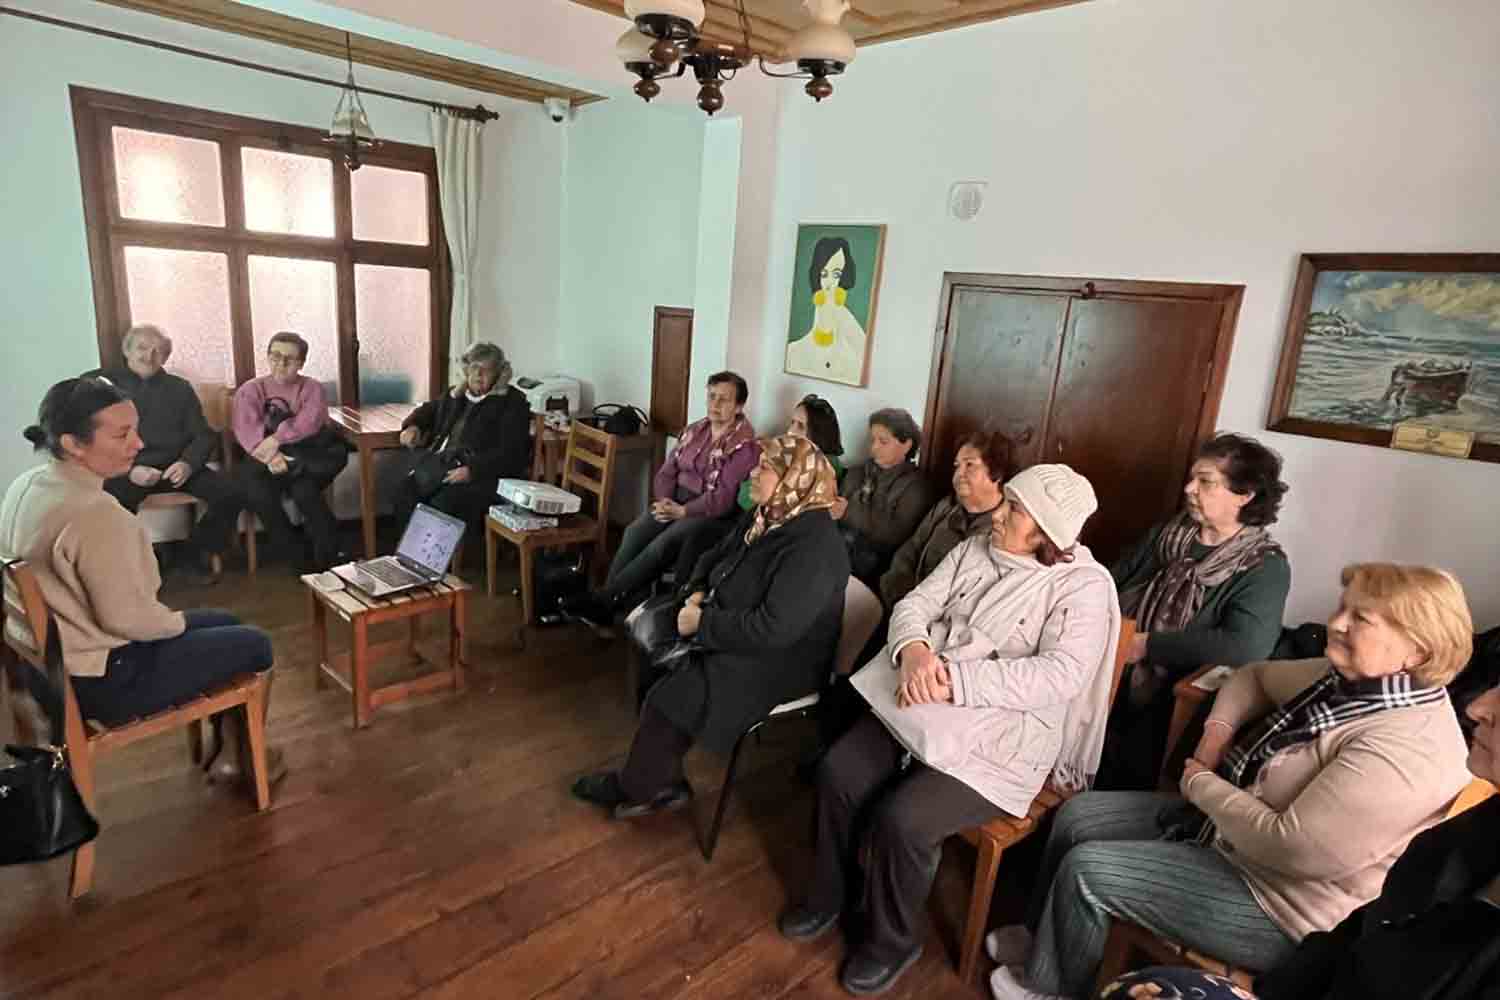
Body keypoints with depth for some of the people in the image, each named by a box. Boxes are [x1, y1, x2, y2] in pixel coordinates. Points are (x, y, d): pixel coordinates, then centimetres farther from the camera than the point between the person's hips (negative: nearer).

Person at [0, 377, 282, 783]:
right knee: (254, 644, 5)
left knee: (226, 623, 22)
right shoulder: (96, 513, -31)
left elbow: (66, 583, 10)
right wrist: (178, 621, -5)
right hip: (101, 679, -9)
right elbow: (126, 618, -26)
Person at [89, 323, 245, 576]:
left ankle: (195, 555, 1)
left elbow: (204, 434, 11)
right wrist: (129, 470, -17)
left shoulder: (180, 388, 17)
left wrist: (188, 463, -12)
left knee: (231, 495, -19)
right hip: (123, 469, -3)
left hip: (174, 466, 3)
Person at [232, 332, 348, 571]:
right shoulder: (250, 390, 10)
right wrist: (269, 455, -26)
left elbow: (310, 421, -10)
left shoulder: (312, 388, 9)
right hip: (267, 459, 2)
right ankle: (295, 555, -15)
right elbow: (245, 429, -7)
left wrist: (278, 437, -27)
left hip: (305, 457, -1)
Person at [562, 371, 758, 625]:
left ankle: (604, 599, -23)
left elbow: (724, 497, -18)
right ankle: (605, 601, -23)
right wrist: (664, 501, -9)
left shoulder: (745, 445, -11)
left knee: (662, 544, -29)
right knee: (634, 531, -21)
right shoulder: (695, 430, 11)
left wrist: (681, 511, -22)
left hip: (710, 513, -6)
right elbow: (667, 471, 11)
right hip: (676, 501, 6)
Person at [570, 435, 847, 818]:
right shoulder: (765, 515, 2)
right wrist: (697, 592, -5)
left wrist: (703, 623, -23)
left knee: (666, 697, -12)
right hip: (734, 636, 9)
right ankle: (662, 783, 9)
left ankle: (638, 788, 14)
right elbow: (716, 556, 15)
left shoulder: (813, 547, -28)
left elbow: (772, 629, -33)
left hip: (774, 664, -9)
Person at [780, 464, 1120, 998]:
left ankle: (893, 940, 10)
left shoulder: (1084, 586, -10)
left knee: (901, 819, -21)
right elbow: (915, 604, 3)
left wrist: (954, 681, -28)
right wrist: (914, 651, -22)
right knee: (837, 774, -9)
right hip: (920, 708, 6)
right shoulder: (973, 551, 7)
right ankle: (830, 894, 18)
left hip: (997, 740, -5)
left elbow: (1062, 675, -23)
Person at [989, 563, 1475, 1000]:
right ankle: (1048, 940, 28)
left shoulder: (1405, 748, -30)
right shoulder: (1349, 677, 0)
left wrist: (1200, 785, -17)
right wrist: (1218, 728, -1)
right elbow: (1256, 676, 19)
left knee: (1086, 870, -14)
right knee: (1078, 815, 6)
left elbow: (1290, 846, -33)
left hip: (1274, 906, -9)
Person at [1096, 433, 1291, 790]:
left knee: (1128, 783, -23)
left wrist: (1149, 644, -17)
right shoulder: (1168, 532, 12)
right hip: (1110, 674, 4)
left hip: (1175, 699, -4)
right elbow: (1114, 581, 12)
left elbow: (1244, 648, -20)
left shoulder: (1265, 567, -5)